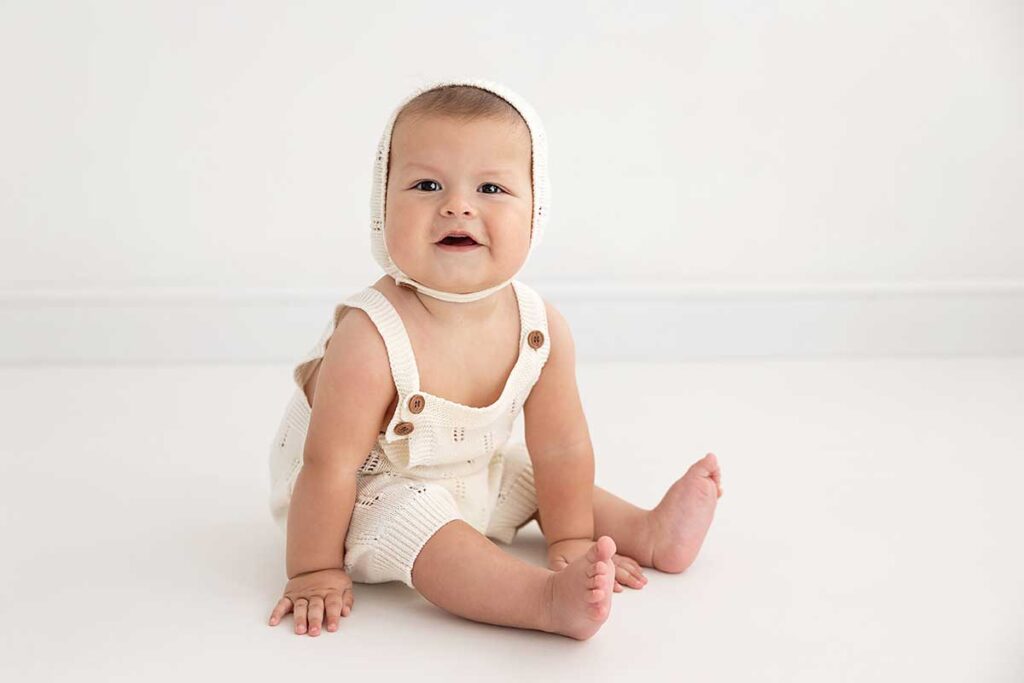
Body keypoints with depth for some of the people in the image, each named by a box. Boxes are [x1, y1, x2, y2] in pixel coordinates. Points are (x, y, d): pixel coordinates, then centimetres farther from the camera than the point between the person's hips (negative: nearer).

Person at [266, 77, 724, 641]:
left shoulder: (541, 328, -18)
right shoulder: (369, 341, -36)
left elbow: (560, 446, -6)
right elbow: (329, 465, -27)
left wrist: (572, 542, 2)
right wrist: (315, 571, -19)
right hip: (374, 490, -7)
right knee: (413, 518, -32)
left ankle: (650, 533, 27)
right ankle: (553, 602, -40)